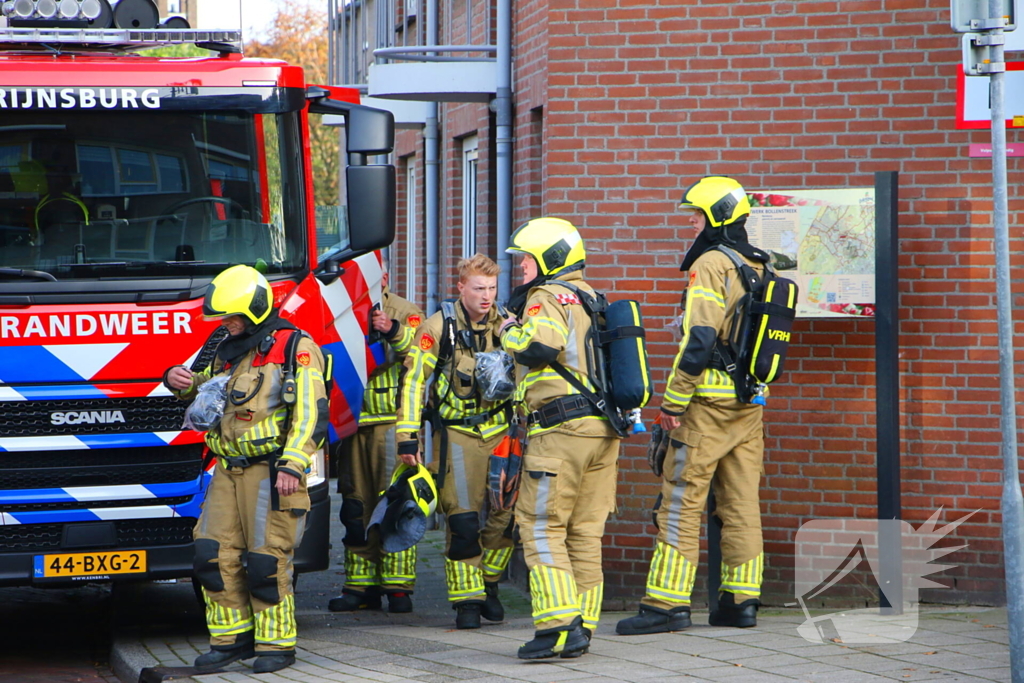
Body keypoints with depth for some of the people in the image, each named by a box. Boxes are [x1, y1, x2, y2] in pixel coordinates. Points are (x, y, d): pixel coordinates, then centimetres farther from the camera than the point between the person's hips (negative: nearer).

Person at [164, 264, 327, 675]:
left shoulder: (295, 348, -6)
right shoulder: (229, 351, 18)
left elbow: (311, 413, -13)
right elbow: (207, 392, 34)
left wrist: (292, 465, -23)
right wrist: (181, 383, 10)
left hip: (270, 470, -7)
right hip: (228, 471, 7)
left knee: (267, 559, -7)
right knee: (215, 555, 2)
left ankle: (277, 644, 3)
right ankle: (232, 639, 13)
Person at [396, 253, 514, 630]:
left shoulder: (506, 325, 7)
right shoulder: (439, 327, -4)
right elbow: (414, 379, -4)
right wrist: (407, 436, -8)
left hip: (500, 431, 4)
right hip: (456, 433, -3)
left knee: (508, 512, -2)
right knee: (462, 520, -7)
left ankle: (488, 583, 21)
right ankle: (467, 601, 3)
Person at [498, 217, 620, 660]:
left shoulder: (548, 297, -6)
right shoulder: (591, 298, 22)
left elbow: (538, 347, -22)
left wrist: (510, 330, -4)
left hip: (562, 427, -9)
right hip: (603, 428, 9)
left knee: (541, 525, -6)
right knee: (584, 532, 10)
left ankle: (559, 626, -15)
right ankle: (581, 626, 11)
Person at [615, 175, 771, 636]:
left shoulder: (711, 265, -13)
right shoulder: (758, 267, 13)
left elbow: (699, 340, -19)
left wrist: (673, 401, -15)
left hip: (709, 403, -8)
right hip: (751, 403, 8)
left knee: (682, 501, -5)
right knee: (741, 503, 9)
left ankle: (667, 603, -6)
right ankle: (741, 601, 10)